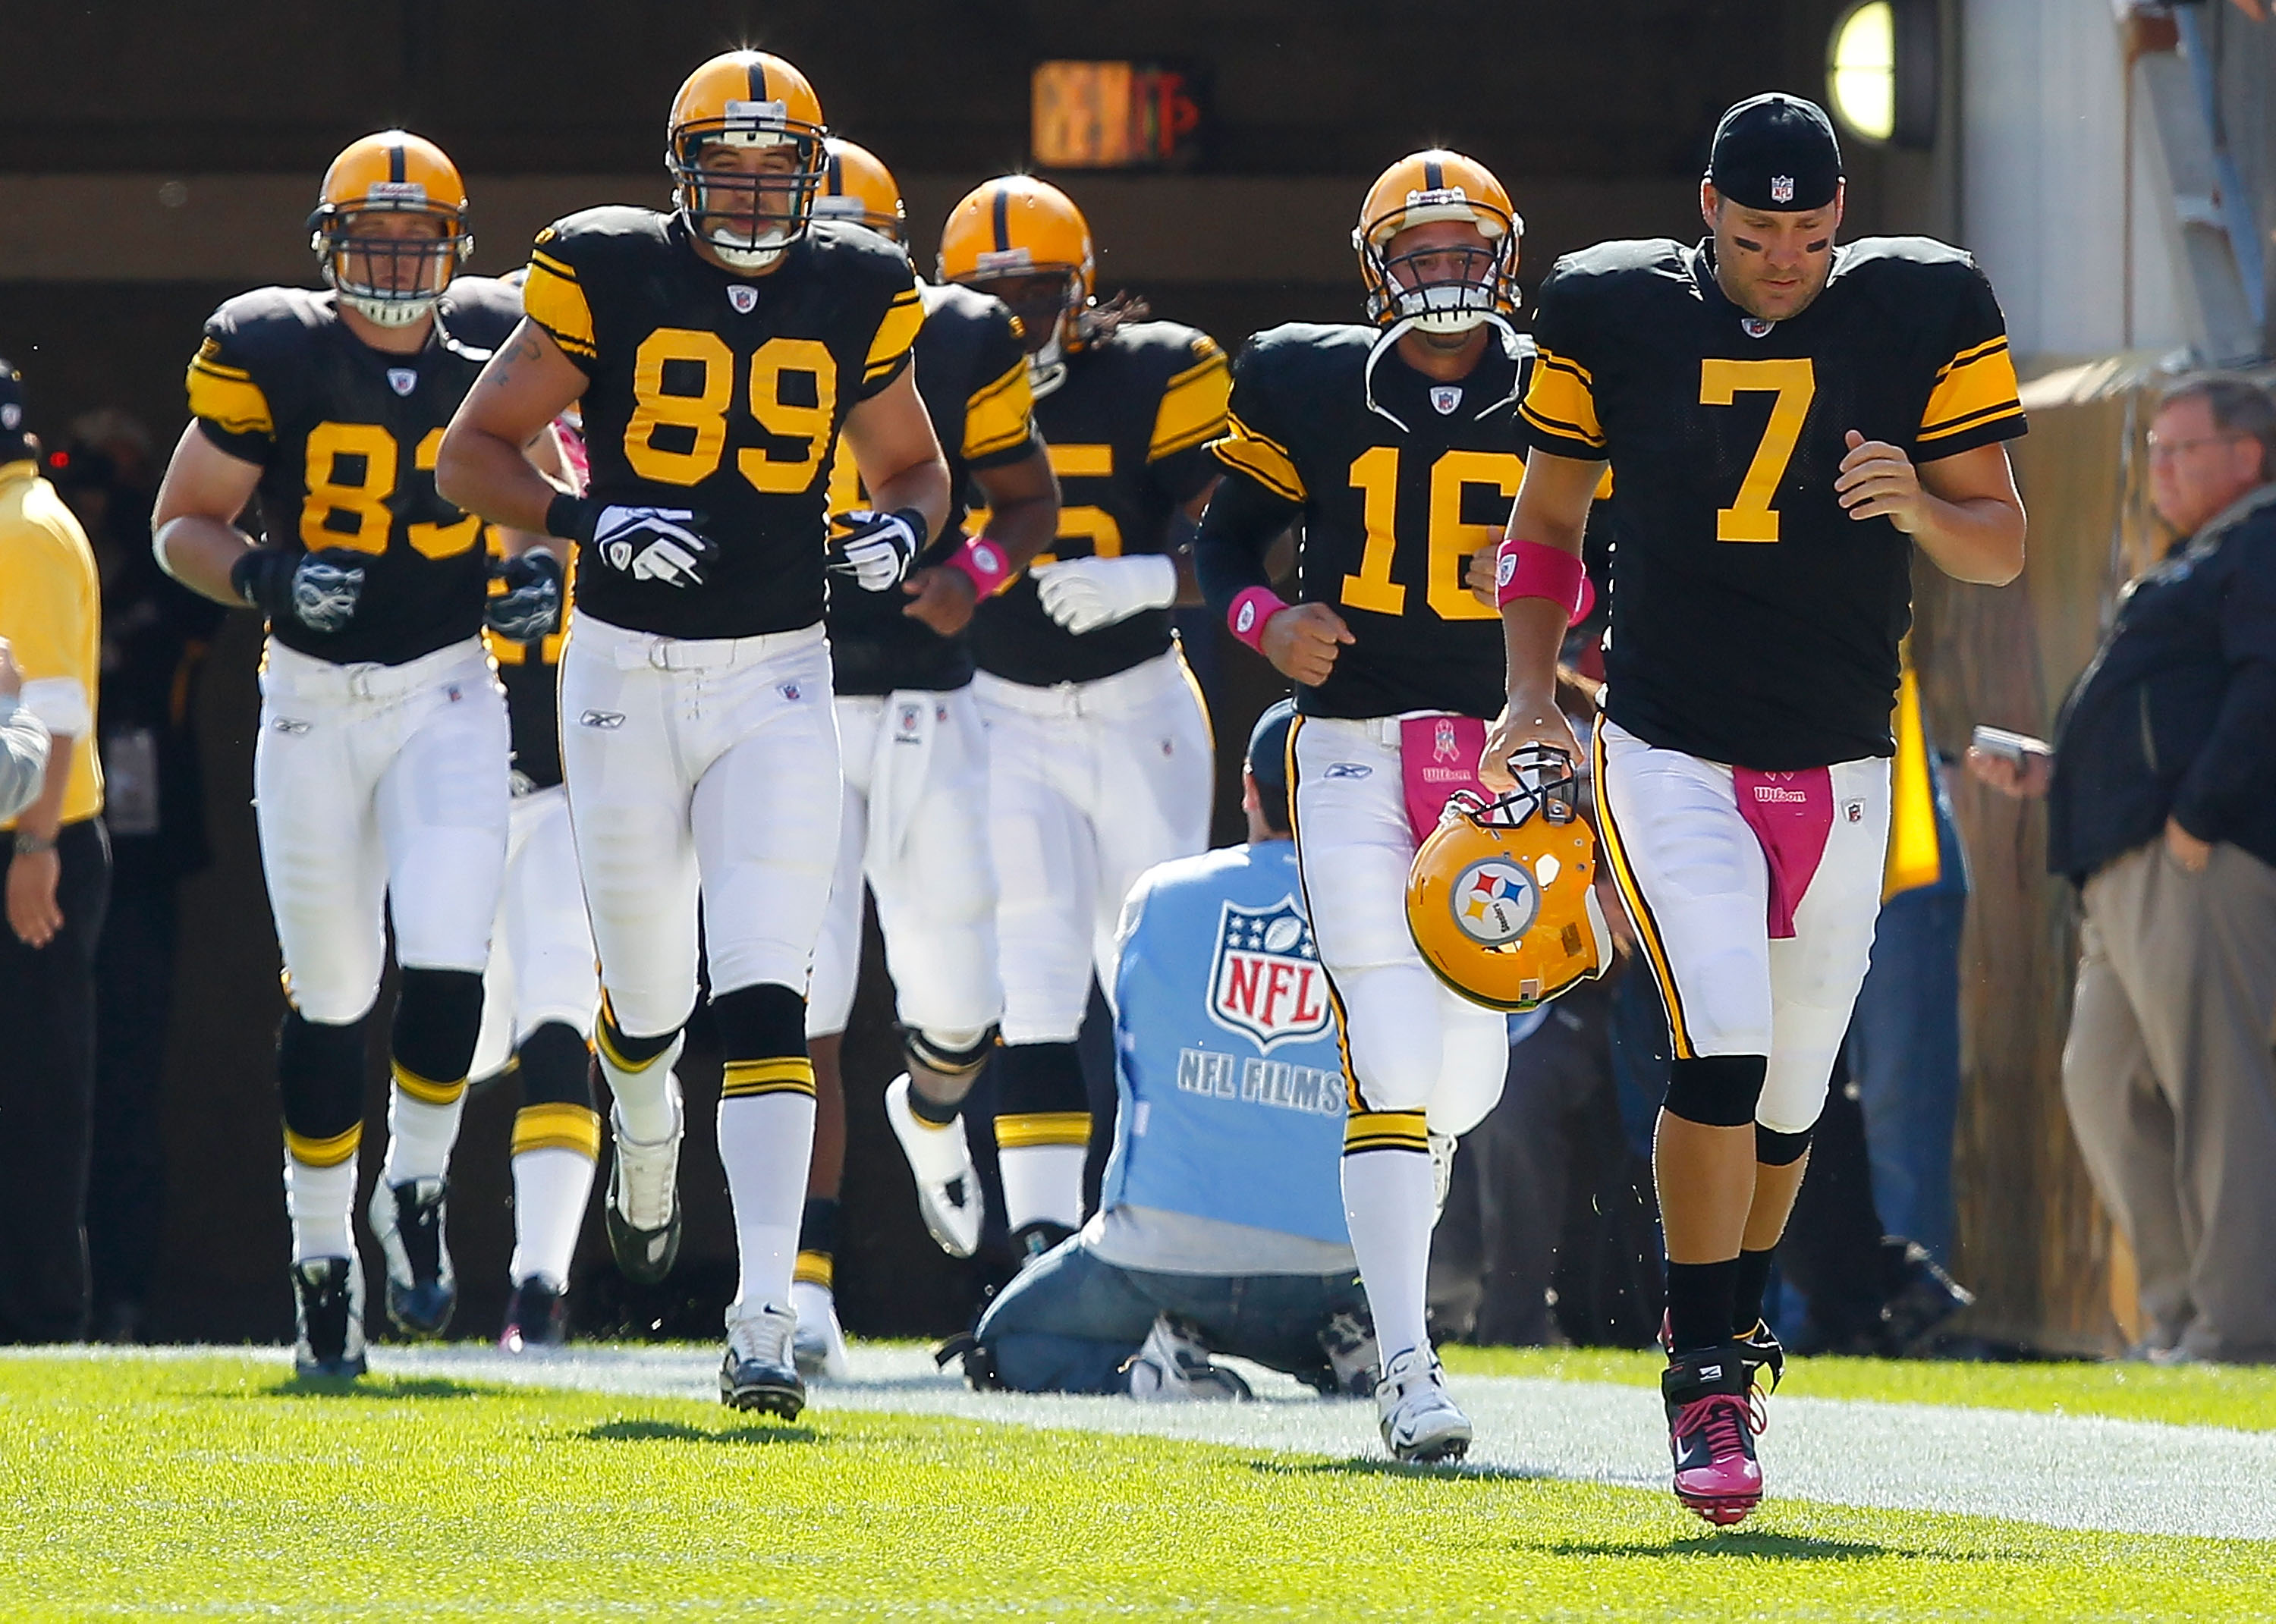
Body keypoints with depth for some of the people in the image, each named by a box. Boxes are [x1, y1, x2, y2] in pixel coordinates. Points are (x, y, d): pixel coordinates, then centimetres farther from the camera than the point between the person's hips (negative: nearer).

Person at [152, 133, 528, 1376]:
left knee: (447, 967, -15)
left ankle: (415, 1190, 10)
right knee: (328, 995, 4)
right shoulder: (271, 353, -8)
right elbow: (182, 526, -1)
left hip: (448, 691, 1)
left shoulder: (489, 350, -2)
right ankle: (321, 1252, 20)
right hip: (312, 698, -1)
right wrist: (263, 576, -19)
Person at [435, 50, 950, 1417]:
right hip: (626, 674, 0)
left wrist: (899, 531, -5)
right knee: (650, 997, 11)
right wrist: (593, 525, -17)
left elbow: (913, 463, 18)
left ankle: (765, 1317, -17)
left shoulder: (855, 298, 2)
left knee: (766, 1001, -13)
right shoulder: (610, 279, -5)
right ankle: (646, 1128, 48)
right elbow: (472, 453, 0)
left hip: (777, 685, 0)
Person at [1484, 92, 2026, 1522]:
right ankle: (1709, 1387, -10)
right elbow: (1549, 519, 11)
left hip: (1840, 764, 2)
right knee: (1722, 1053, -19)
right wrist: (1532, 693, 0)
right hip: (1673, 758, -2)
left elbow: (2001, 548, 0)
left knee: (1787, 1093, 11)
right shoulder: (1615, 318, -2)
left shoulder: (1922, 317, -2)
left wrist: (1920, 505, -21)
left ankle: (1724, 1324, 36)